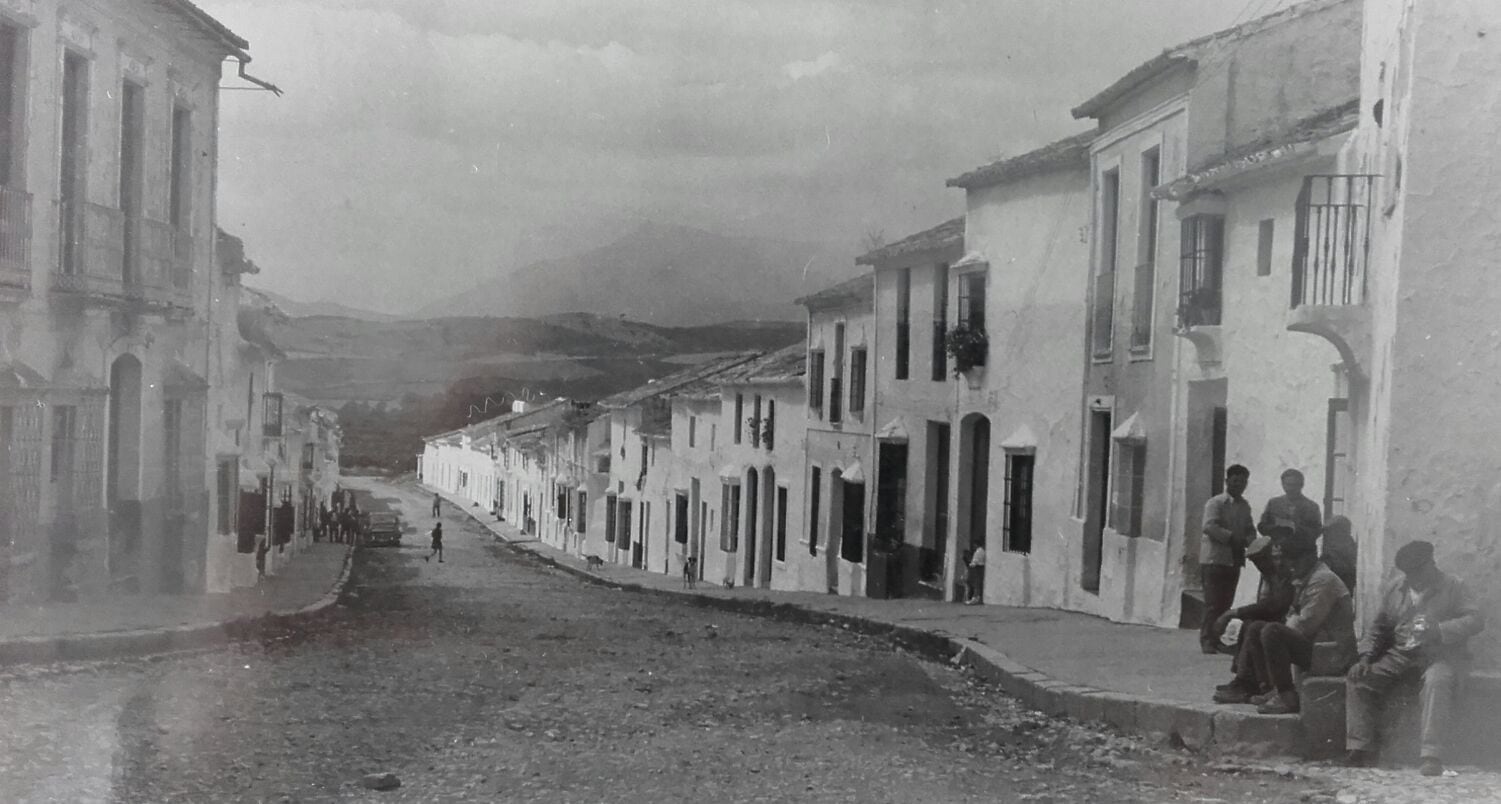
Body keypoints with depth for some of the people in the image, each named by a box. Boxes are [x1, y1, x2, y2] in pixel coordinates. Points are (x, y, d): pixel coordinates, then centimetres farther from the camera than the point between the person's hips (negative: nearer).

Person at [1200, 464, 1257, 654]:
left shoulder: (1244, 506, 15)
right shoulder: (1215, 503, -6)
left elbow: (1250, 530, 17)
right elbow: (1210, 527, -18)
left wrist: (1248, 540, -5)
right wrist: (1232, 537, -25)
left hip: (1234, 560, 6)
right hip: (1214, 559, -6)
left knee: (1226, 603, 7)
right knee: (1213, 603, -7)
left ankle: (1218, 639, 13)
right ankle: (1207, 640, -4)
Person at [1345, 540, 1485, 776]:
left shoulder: (1453, 587, 0)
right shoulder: (1394, 588, 13)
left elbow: (1476, 621, -12)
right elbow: (1379, 627, 18)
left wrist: (1439, 630, -28)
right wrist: (1366, 657, 0)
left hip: (1438, 656, -5)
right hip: (1400, 656, 5)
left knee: (1437, 680, -38)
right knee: (1357, 676, -16)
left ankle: (1432, 756, -41)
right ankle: (1359, 750, -20)